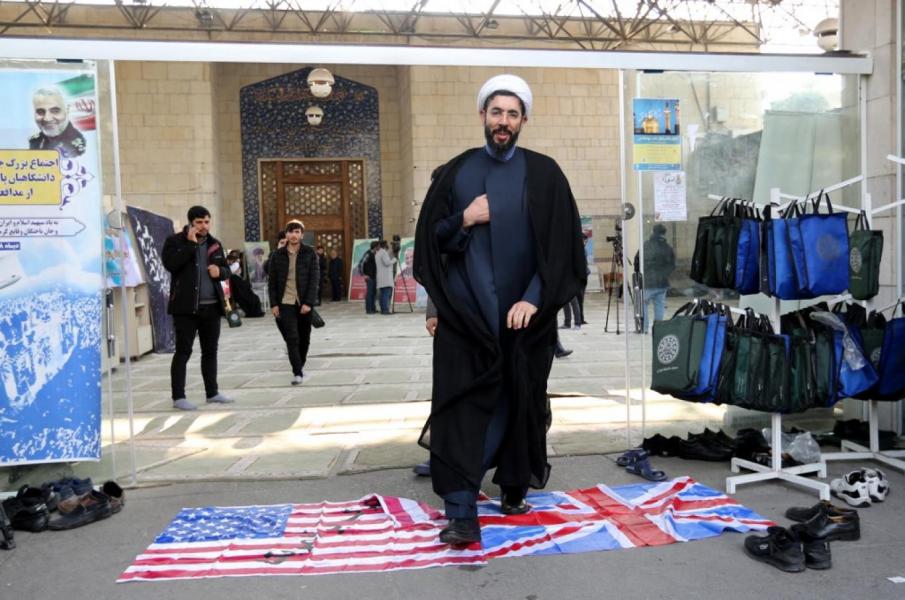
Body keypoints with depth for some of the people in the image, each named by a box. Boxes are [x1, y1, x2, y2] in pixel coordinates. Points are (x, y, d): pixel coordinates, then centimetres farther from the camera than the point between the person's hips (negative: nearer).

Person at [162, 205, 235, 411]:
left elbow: (226, 270, 19)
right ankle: (178, 397, 2)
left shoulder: (214, 243, 14)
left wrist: (220, 271, -4)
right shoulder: (175, 241, -3)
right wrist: (191, 244, -18)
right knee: (183, 351, -3)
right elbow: (170, 264, -20)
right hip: (186, 307, -6)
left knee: (210, 351, 12)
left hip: (211, 306, 6)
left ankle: (212, 393, 22)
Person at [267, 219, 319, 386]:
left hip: (304, 303, 1)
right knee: (292, 338, -8)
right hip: (285, 303, 0)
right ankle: (297, 372, -5)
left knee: (304, 338, 10)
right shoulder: (277, 254, 2)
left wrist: (308, 302, -14)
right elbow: (272, 281, 4)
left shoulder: (309, 253, -1)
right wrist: (274, 303, -3)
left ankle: (301, 365, 31)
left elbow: (314, 278, -5)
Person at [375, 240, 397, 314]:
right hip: (386, 277, -10)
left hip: (381, 278, 10)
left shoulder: (377, 253, 21)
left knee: (382, 293, 8)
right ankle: (385, 310, -18)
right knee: (387, 292, -13)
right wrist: (394, 260, -2)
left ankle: (382, 309, 7)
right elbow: (387, 262, -17)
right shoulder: (384, 252, -9)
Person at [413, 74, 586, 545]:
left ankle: (514, 489, 29)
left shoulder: (543, 174, 3)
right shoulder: (455, 172, 8)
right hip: (466, 312, 0)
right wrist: (463, 220, -9)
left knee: (521, 402, 9)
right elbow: (429, 238, 10)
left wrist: (534, 299, -14)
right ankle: (461, 512, -5)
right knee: (462, 405, -6)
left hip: (524, 312, 0)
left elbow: (562, 245, -3)